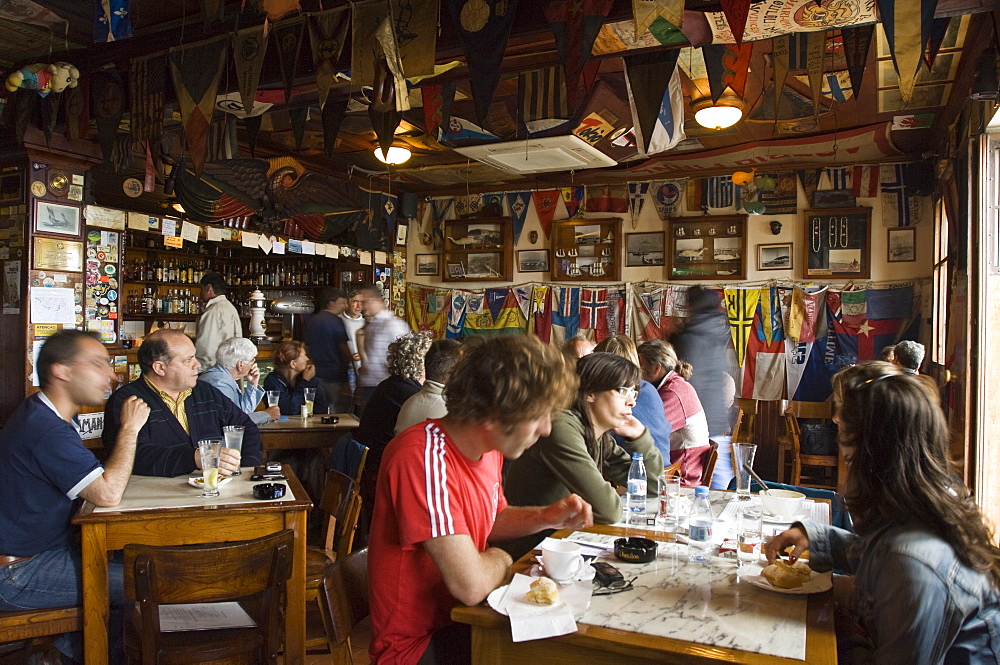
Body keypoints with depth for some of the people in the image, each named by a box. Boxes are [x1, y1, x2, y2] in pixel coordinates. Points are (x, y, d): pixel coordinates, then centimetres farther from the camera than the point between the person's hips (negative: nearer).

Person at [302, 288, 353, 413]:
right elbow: (344, 349, -11)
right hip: (335, 377, -7)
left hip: (316, 375, 7)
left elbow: (306, 347, 16)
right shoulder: (336, 321, -11)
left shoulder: (310, 321, 11)